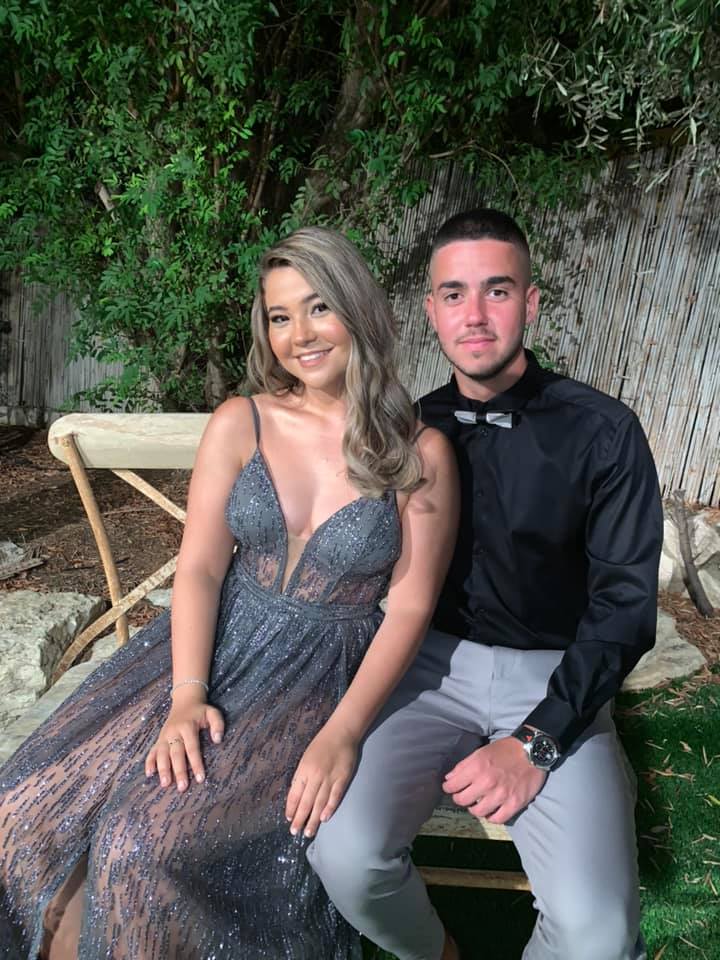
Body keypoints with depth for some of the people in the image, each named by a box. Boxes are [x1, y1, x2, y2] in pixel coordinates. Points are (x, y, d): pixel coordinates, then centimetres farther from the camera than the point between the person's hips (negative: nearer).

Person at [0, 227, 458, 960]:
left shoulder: (421, 453, -6)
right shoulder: (239, 424, 0)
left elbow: (409, 606, -8)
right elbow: (199, 568, -3)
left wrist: (343, 733, -16)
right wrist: (186, 695, -15)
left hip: (328, 673, -3)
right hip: (219, 647, 3)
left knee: (146, 845, -21)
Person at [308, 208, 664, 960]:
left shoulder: (602, 432, -7)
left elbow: (624, 604, -6)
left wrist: (536, 742, -14)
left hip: (555, 682, -1)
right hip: (434, 665, 2)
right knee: (342, 854, -20)